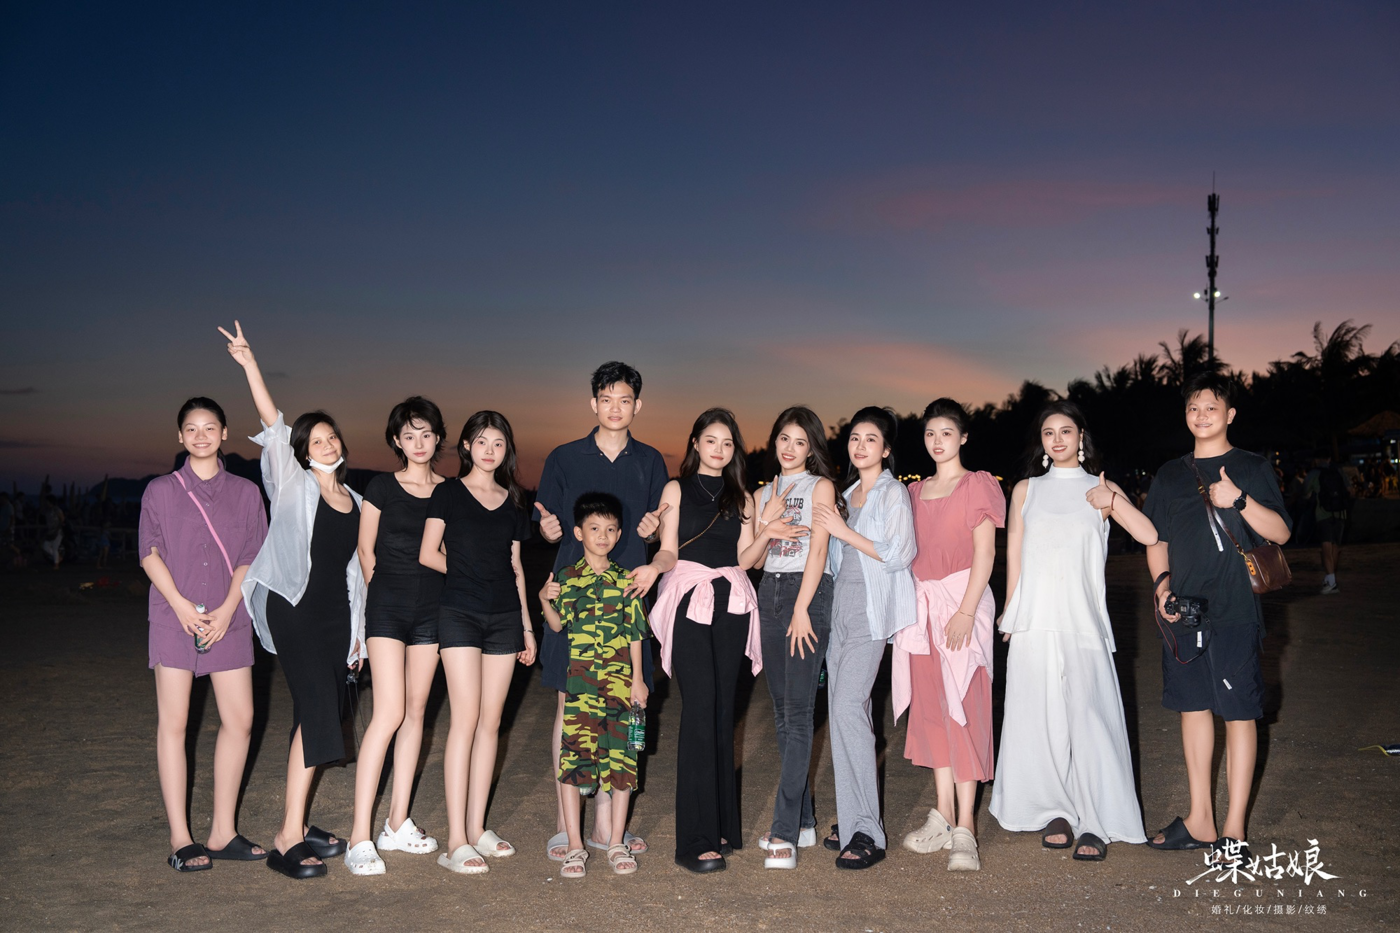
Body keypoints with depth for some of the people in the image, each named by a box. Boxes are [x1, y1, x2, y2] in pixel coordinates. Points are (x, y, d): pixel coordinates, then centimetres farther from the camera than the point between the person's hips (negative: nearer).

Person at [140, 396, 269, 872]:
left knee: (239, 720, 0)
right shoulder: (161, 491, 7)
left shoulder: (246, 493, 9)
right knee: (173, 722, -2)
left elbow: (251, 558, 5)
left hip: (229, 619, 2)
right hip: (174, 618, -2)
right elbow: (150, 553, 1)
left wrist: (227, 610, -7)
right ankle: (180, 838, 5)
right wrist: (182, 605, -11)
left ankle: (223, 831, 11)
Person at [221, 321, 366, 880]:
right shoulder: (292, 486, -1)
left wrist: (356, 630, 17)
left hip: (335, 616, 6)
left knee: (321, 719, 8)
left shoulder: (354, 502, 14)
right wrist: (249, 365, -23)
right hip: (293, 610, -6)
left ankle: (297, 826, 18)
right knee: (317, 714, -15)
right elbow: (273, 425, -13)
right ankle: (288, 841, -12)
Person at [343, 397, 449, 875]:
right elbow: (366, 553, 7)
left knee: (416, 711, 6)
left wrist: (435, 598, 10)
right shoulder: (381, 488, 0)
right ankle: (360, 836, -11)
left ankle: (398, 823, 15)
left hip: (432, 609, 4)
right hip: (388, 607, -4)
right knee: (389, 712, -13)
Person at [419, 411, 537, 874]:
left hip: (504, 617, 4)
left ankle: (477, 829, 12)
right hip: (460, 614, -4)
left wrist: (528, 626, 15)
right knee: (465, 720, -11)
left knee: (491, 721, 4)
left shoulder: (513, 502, 14)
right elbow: (428, 555, 2)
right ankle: (456, 842, -9)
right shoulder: (447, 493, 3)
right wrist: (469, 572, 10)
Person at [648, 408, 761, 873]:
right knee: (699, 713, -11)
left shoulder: (742, 498, 17)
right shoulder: (677, 490, 9)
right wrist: (654, 568, -19)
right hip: (689, 603, -4)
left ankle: (722, 824, 15)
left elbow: (745, 558, 10)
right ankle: (697, 840, -10)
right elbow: (669, 551, 2)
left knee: (723, 712, 5)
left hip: (731, 606, 4)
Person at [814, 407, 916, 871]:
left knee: (847, 707, -16)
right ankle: (852, 820, 12)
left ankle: (867, 833, -13)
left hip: (871, 611, -8)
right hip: (841, 608, 8)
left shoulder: (893, 493, -3)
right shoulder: (848, 494, 20)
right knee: (844, 709, 5)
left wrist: (843, 532, -12)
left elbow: (897, 555, -13)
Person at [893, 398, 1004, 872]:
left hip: (962, 600, -6)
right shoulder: (916, 492, 17)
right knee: (930, 708, 6)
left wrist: (966, 610, -15)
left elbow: (985, 553, -6)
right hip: (920, 603, 6)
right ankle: (943, 815, 15)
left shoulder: (978, 485, 1)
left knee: (963, 708, -7)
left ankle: (965, 828, -6)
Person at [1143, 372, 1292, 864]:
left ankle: (1234, 830, 6)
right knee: (1193, 707, 11)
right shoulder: (1170, 474, 13)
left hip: (1234, 611, -5)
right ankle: (1199, 820, 22)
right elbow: (1156, 540, 17)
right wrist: (1162, 584, 1)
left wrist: (1240, 500, -20)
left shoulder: (1251, 467, 1)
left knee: (1238, 713, -2)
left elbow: (1280, 532, -5)